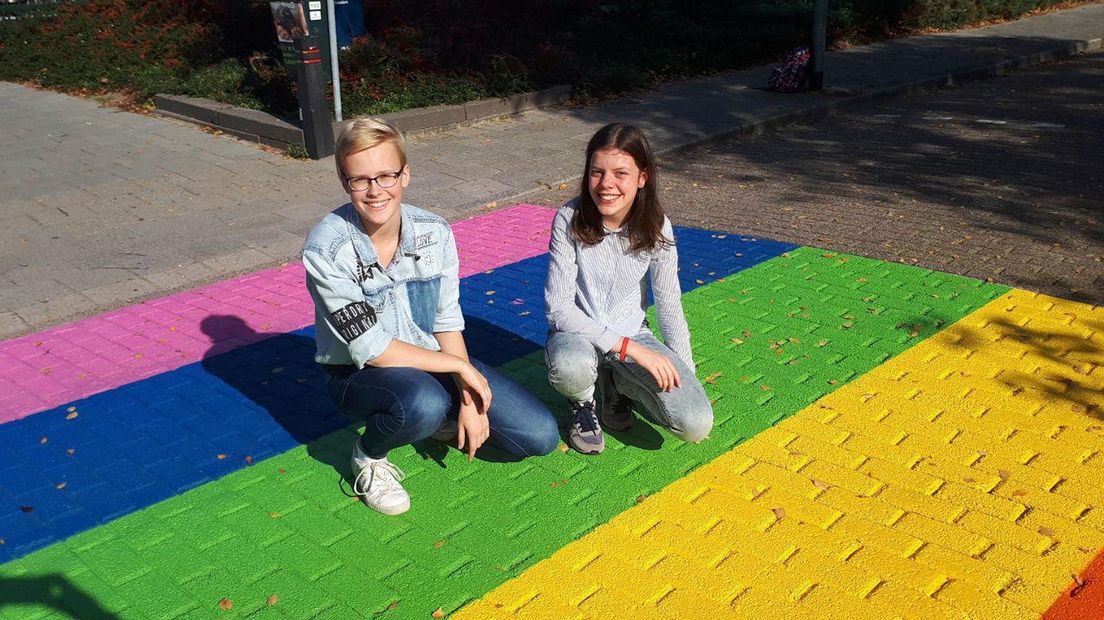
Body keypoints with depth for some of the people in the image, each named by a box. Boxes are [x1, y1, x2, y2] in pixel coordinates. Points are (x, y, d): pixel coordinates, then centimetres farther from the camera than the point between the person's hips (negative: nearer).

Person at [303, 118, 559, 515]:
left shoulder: (434, 233, -11)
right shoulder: (326, 250, -24)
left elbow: (448, 323, -4)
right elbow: (371, 349, -25)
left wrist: (467, 398, -13)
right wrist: (460, 366, -20)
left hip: (432, 359, 4)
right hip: (358, 373, -4)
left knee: (541, 436, -4)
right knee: (424, 403, -41)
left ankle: (442, 420, 19)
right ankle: (369, 456, -6)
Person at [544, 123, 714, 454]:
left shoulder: (655, 227, -11)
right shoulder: (570, 219, -18)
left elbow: (669, 306, 0)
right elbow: (558, 307, -20)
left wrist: (686, 377, 1)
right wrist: (630, 349, -25)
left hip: (633, 334, 2)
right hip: (579, 334, -2)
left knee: (697, 424, -18)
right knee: (570, 366, -41)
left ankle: (616, 386, 12)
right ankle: (582, 404, -1)